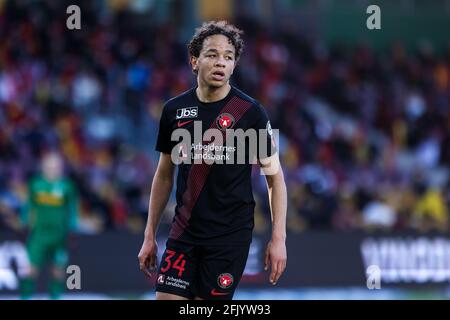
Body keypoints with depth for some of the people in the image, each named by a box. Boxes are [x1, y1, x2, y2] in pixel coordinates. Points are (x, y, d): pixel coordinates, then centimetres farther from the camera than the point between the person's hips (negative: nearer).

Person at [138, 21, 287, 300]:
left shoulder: (250, 112, -6)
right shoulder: (174, 110, 4)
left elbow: (275, 176, -2)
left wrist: (278, 239, -10)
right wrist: (150, 236, 13)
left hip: (230, 235, -3)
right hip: (184, 232, 3)